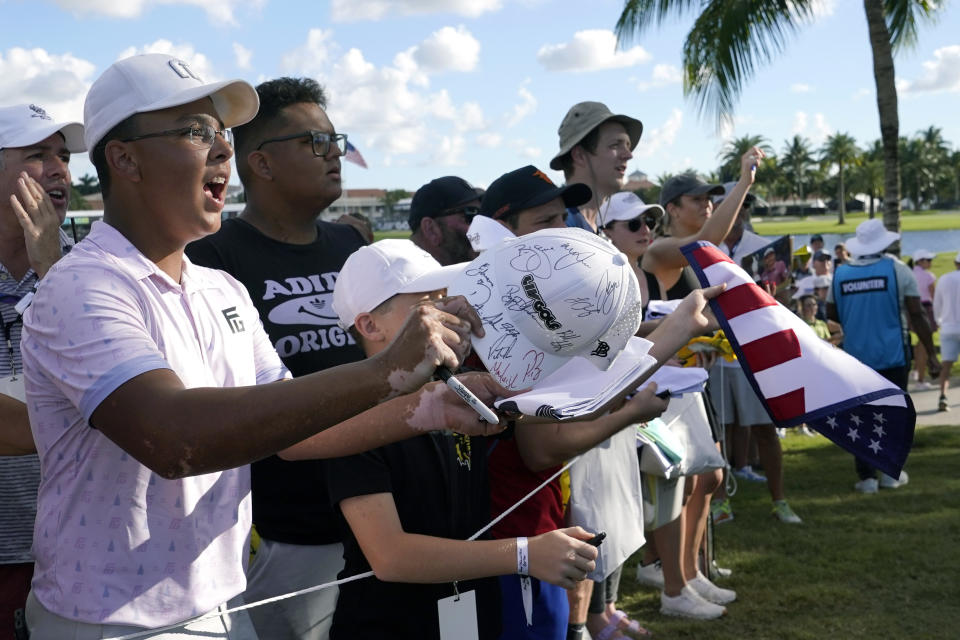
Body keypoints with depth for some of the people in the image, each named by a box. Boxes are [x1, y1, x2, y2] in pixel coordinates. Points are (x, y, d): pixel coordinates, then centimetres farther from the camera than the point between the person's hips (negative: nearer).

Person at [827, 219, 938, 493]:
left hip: (855, 356, 2)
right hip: (893, 355, -2)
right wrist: (931, 353, 0)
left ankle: (866, 476, 7)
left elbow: (831, 314, 8)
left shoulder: (840, 273, -1)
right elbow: (917, 315, -7)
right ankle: (891, 472, 16)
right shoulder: (897, 269, -8)